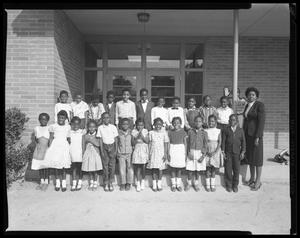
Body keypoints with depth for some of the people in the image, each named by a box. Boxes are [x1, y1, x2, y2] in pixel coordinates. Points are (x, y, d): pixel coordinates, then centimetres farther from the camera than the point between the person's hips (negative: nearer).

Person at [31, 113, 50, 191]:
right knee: (39, 166, 8)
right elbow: (35, 138, 13)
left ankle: (46, 182, 11)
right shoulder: (36, 128, 7)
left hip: (46, 149, -3)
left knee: (46, 166, -1)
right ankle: (42, 182, 22)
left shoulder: (49, 128, -1)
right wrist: (37, 140, -6)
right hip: (38, 149, 3)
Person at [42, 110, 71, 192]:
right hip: (55, 146, 1)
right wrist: (50, 148, -2)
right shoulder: (53, 126, 1)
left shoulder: (68, 127, 3)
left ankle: (64, 183, 13)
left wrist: (69, 148, 2)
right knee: (56, 166, 6)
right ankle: (57, 183, 20)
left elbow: (69, 139, 6)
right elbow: (51, 138, 3)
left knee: (63, 166, 1)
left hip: (64, 146, 0)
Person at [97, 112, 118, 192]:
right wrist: (102, 150, -4)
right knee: (105, 165, 3)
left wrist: (116, 150, -2)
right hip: (104, 147, 0)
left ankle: (111, 183, 13)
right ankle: (106, 183, 13)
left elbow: (115, 139, 2)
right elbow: (100, 140, 0)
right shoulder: (100, 128, -2)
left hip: (112, 146, 0)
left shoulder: (113, 127, -1)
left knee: (112, 165, 2)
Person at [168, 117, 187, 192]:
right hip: (172, 150, 0)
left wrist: (185, 153, 2)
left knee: (179, 168, 7)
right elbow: (168, 143, 2)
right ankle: (173, 184, 17)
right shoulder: (170, 132, 0)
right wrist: (168, 153, -3)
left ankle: (178, 184, 19)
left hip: (181, 150, 0)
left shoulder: (183, 132, 1)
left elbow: (185, 143, 5)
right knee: (173, 168, 5)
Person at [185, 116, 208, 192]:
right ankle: (189, 183, 23)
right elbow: (188, 143, 3)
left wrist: (203, 156, -7)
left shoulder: (204, 133, -2)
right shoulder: (190, 131, 0)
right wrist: (189, 152, -6)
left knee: (198, 169, 9)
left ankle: (196, 184, 27)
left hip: (200, 153, 0)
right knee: (190, 169, 4)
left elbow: (205, 145, -1)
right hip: (191, 152, 0)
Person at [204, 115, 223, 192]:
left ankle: (213, 185, 17)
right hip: (207, 151, 0)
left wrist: (215, 152, -13)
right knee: (208, 168, 2)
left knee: (213, 168, 7)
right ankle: (207, 185, 11)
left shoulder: (218, 131, 1)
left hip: (216, 151, 0)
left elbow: (220, 142, -3)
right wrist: (207, 152, -13)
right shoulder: (206, 131, 1)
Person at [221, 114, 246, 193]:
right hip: (228, 152, -1)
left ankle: (235, 185, 22)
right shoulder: (226, 130, 1)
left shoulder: (240, 130, 4)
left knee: (236, 169, 6)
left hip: (237, 152, 1)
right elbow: (223, 141, 1)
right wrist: (223, 152, -4)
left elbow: (243, 141, 6)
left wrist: (243, 152, 0)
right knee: (228, 169, 4)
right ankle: (228, 185, 18)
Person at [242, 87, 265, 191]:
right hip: (247, 134, 7)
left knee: (257, 157, 0)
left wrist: (257, 137, -20)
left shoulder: (260, 105, -11)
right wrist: (243, 135, 11)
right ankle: (252, 178, 25)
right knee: (249, 156, 12)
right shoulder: (247, 106, 11)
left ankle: (258, 181, 11)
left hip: (256, 134, -7)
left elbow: (261, 121, -16)